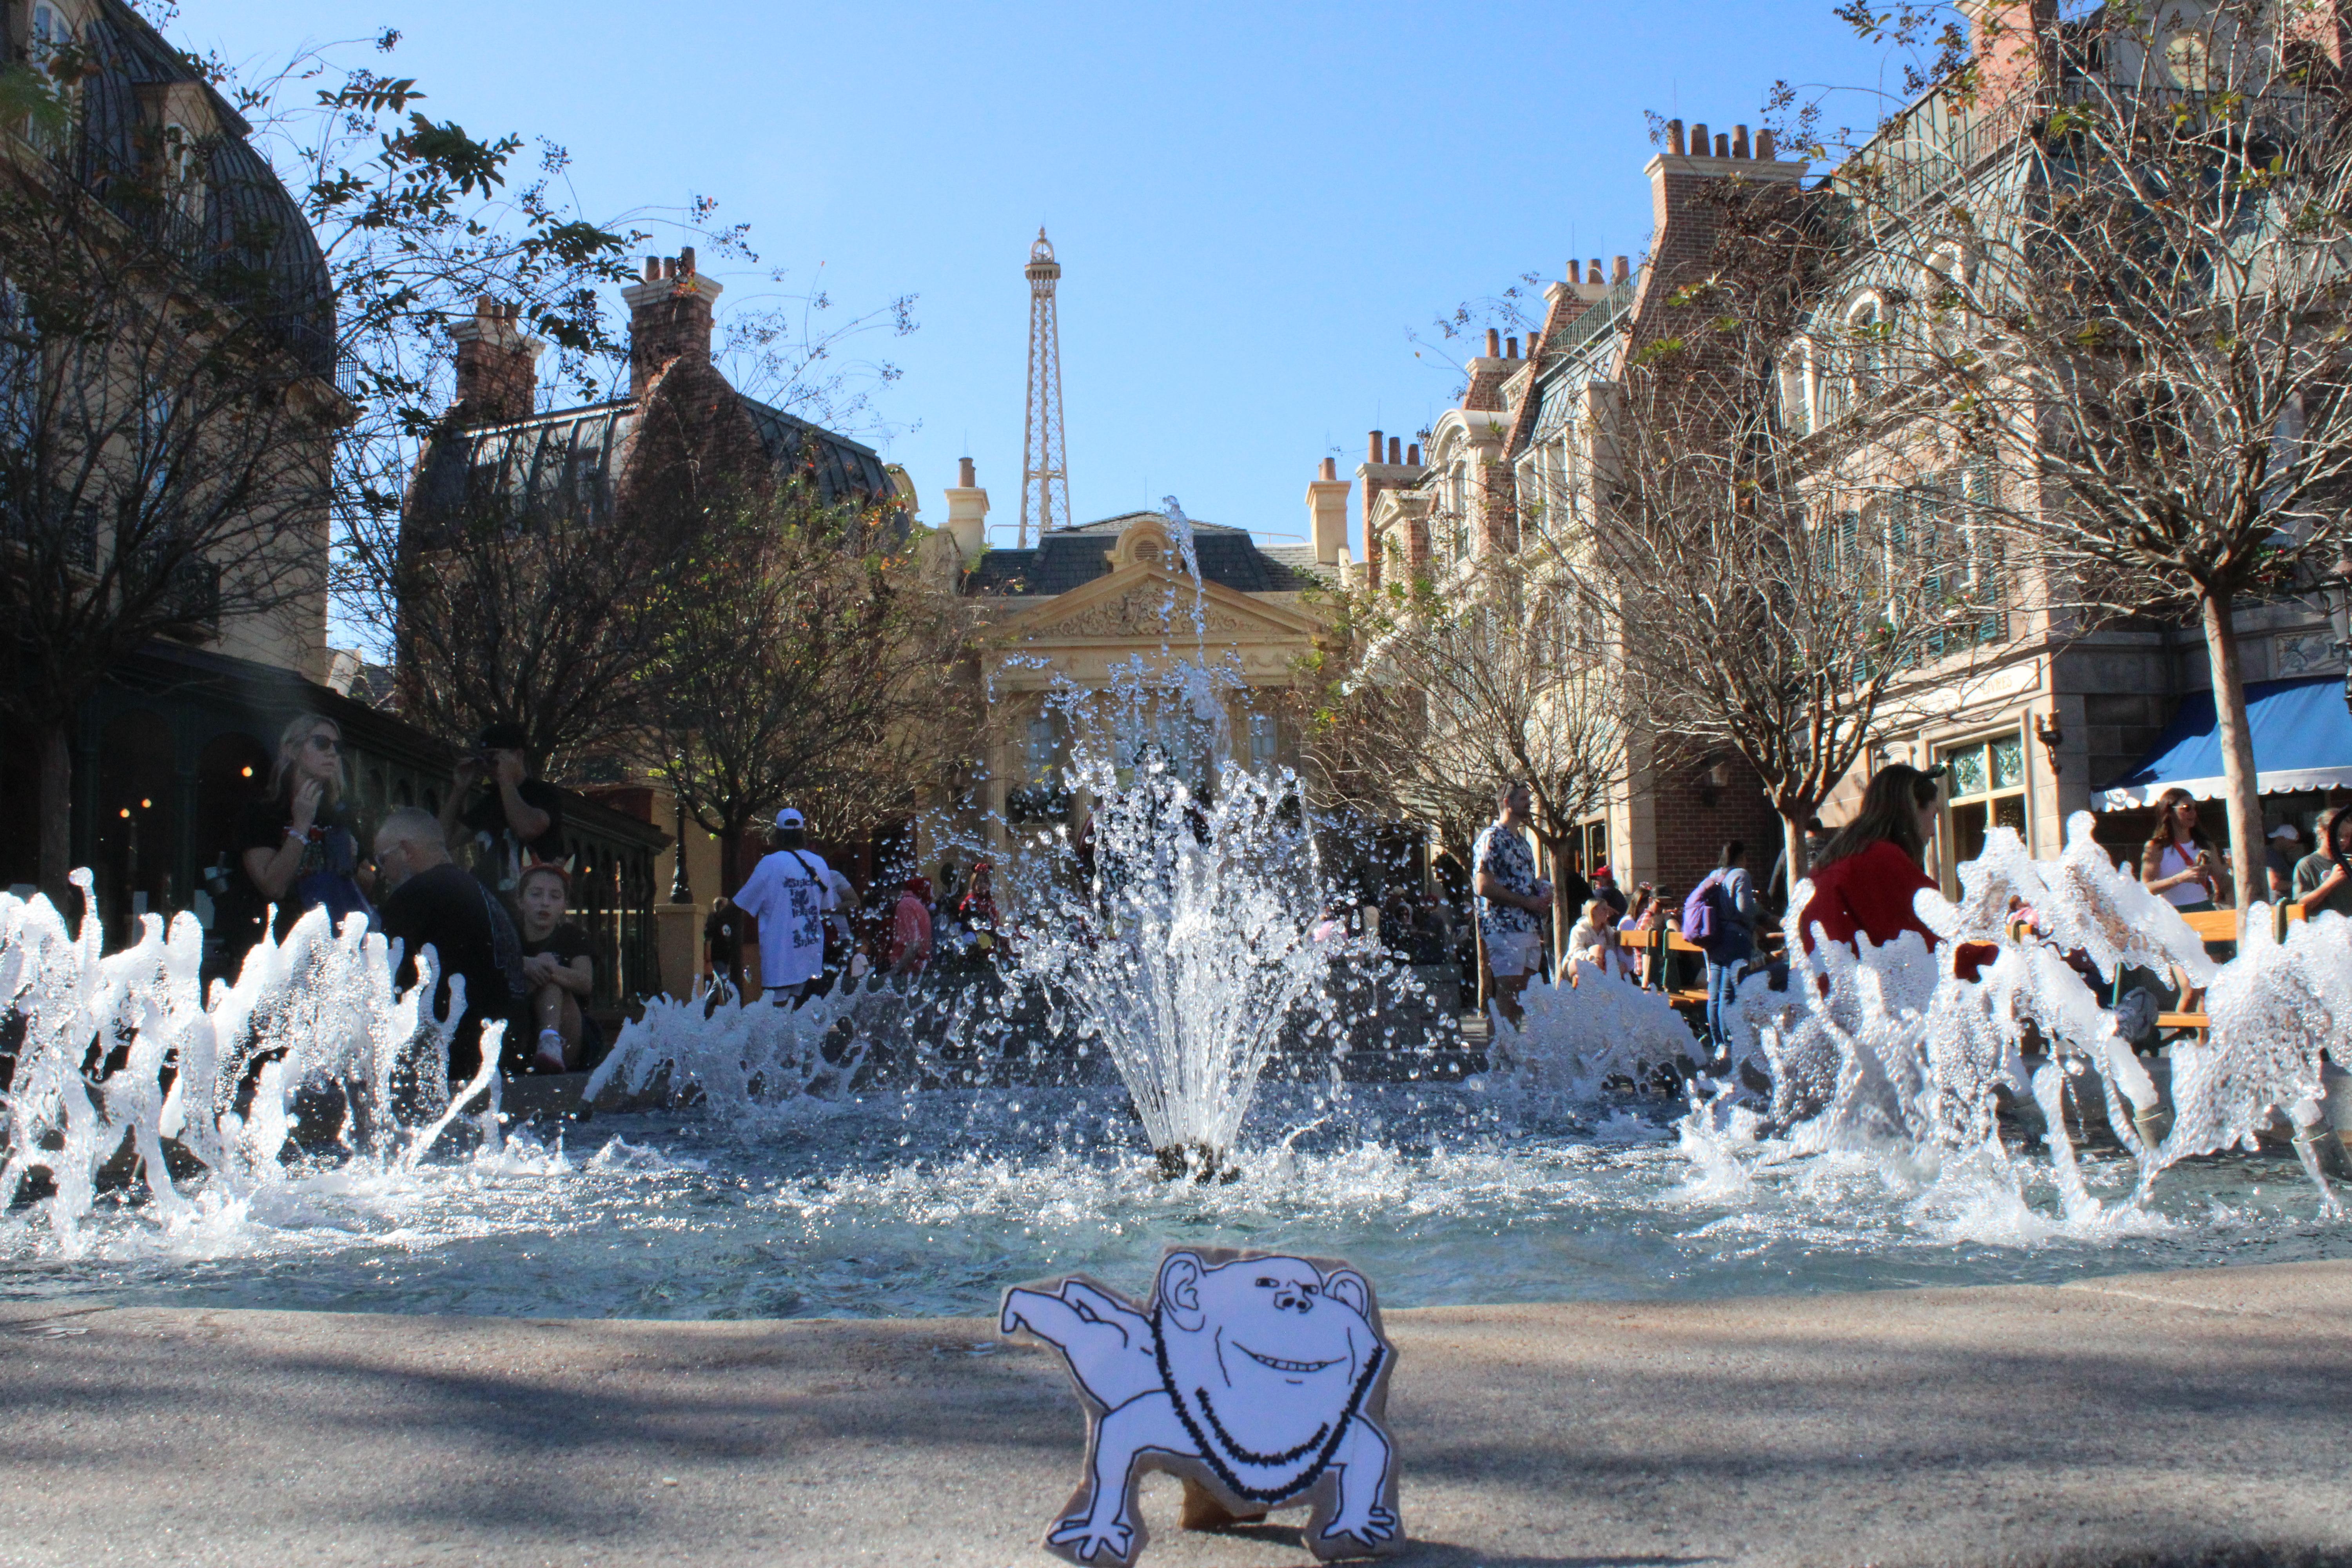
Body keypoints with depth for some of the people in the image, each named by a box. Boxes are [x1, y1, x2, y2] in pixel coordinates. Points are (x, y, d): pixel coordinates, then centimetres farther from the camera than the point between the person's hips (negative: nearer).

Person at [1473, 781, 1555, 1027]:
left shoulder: (1521, 841, 21)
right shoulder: (1492, 839, -8)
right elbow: (1484, 887, -17)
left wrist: (1543, 895, 9)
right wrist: (1527, 902, -15)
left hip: (1530, 929, 9)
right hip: (1505, 928, -9)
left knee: (1520, 992, 9)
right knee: (1507, 992, -8)